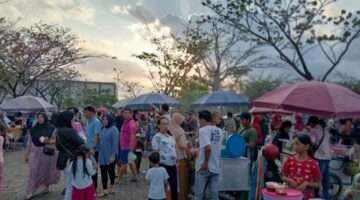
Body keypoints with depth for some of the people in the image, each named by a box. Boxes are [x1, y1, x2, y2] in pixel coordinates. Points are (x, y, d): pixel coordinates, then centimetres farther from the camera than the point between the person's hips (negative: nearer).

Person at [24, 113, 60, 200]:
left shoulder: (51, 129, -4)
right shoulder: (33, 129, 3)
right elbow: (29, 142, 7)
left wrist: (48, 141, -22)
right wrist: (27, 154, 9)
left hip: (48, 153, -1)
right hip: (36, 154, 2)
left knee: (47, 171, 10)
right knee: (34, 173, -2)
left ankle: (46, 187, 30)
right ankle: (30, 192, 2)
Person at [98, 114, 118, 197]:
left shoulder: (114, 129, -13)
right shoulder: (103, 129, 8)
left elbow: (115, 143, -17)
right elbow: (100, 141, 13)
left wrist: (113, 155, -20)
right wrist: (98, 151, 11)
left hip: (110, 155, -6)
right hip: (102, 155, 6)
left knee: (111, 171, 10)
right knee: (103, 172, 5)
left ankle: (111, 188, 28)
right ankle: (105, 191, 12)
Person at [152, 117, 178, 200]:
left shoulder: (171, 137, 14)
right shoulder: (157, 137, -8)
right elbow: (155, 152, -12)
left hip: (172, 165, 7)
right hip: (163, 165, -7)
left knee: (174, 187, 11)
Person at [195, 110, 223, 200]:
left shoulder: (203, 130, -13)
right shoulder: (219, 131, 8)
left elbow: (208, 148, -27)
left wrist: (206, 162, -15)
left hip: (204, 167, -6)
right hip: (216, 167, 6)